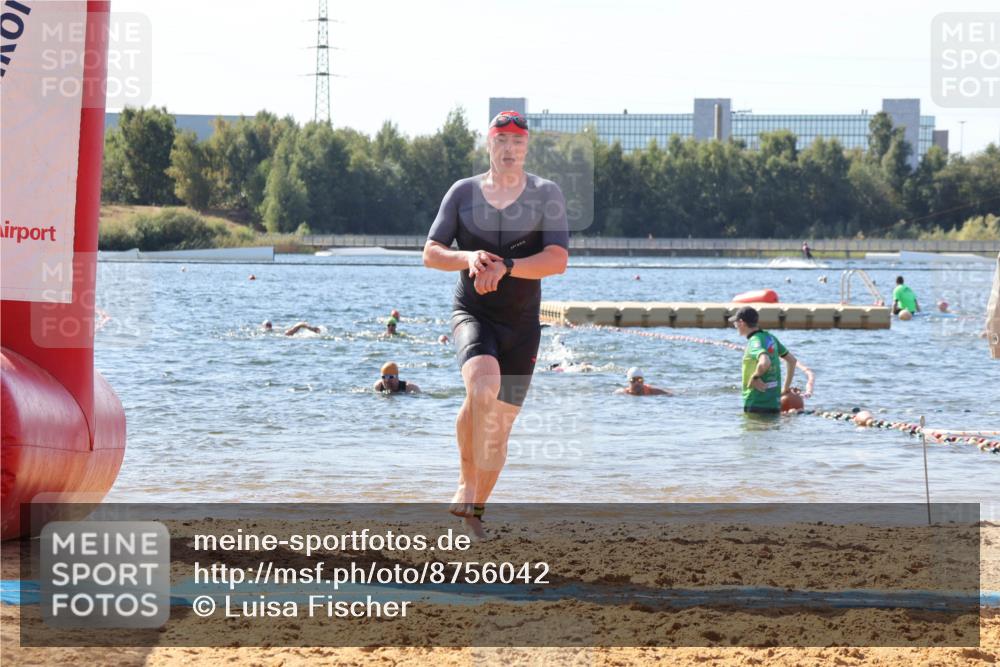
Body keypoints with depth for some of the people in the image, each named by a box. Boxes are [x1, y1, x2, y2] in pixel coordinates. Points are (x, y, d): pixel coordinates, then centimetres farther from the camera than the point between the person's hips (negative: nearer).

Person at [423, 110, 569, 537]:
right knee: (483, 384, -31)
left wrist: (505, 267, -24)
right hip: (472, 314, -1)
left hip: (521, 325, 1)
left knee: (500, 422, 4)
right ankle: (467, 482, -16)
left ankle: (476, 509, 22)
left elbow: (558, 260, -10)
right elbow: (430, 254, 4)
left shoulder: (546, 195, 1)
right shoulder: (463, 192, 4)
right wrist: (468, 258, -16)